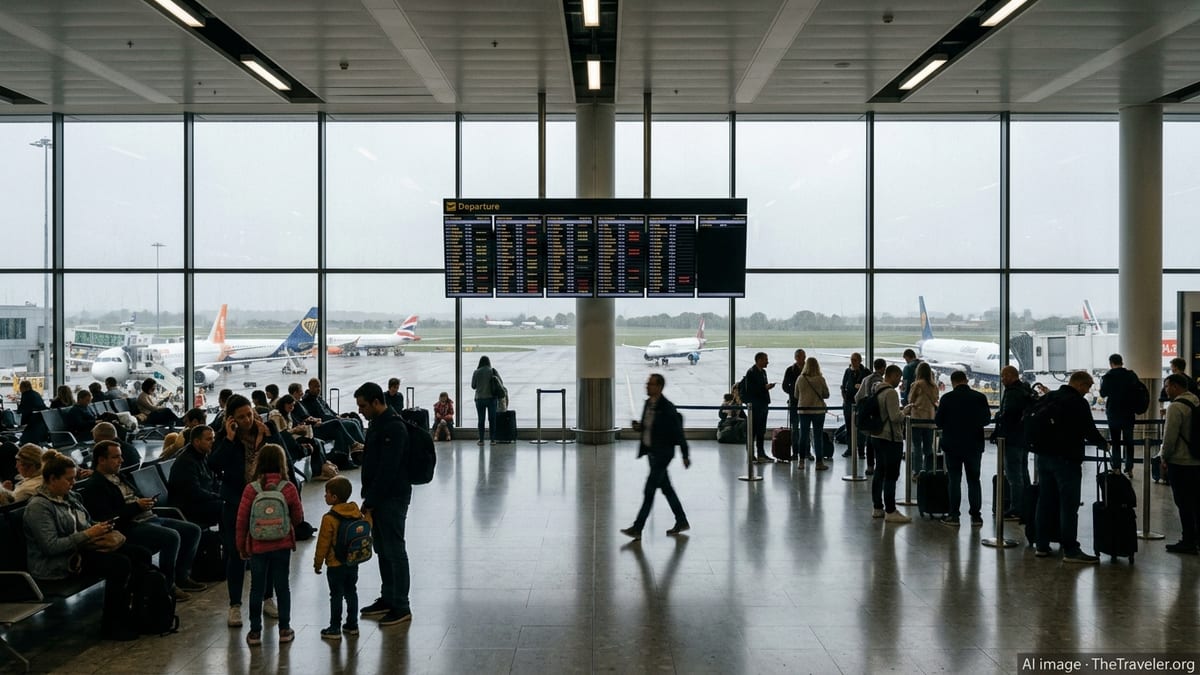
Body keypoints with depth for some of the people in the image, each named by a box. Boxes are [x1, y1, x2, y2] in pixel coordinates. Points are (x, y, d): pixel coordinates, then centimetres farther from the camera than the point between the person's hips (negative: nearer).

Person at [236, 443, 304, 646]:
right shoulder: (289, 488, -9)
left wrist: (241, 546, 7)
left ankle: (255, 631, 15)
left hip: (257, 546, 0)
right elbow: (298, 517, -2)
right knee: (282, 586, 10)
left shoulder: (251, 489, -9)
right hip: (282, 545, 0)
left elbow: (242, 520, -5)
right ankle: (284, 629, 14)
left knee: (257, 588, 10)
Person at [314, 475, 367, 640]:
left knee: (336, 596, 3)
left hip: (335, 565, -6)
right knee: (351, 592, 16)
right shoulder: (358, 513, -1)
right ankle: (352, 625, 23)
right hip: (353, 563, 6)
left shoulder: (329, 519, -18)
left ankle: (335, 628, 8)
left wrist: (317, 563, -1)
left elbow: (323, 544, -13)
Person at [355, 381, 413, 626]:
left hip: (392, 498, -10)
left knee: (394, 551, -4)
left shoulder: (393, 428, -19)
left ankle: (401, 607, 3)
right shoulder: (377, 423, 13)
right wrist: (368, 497, 12)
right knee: (382, 549, 16)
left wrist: (371, 501, -18)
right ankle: (388, 599, 27)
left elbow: (387, 470, -22)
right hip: (379, 497, 10)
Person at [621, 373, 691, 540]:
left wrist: (685, 455, -12)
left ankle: (637, 528, -4)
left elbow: (678, 432, -14)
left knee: (649, 490, -8)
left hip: (662, 453, -9)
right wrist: (639, 427, -3)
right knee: (666, 488, 16)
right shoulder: (648, 403, 6)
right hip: (651, 451, 9)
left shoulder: (667, 408, -18)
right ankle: (682, 522, 28)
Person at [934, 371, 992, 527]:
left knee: (954, 480, 6)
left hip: (952, 445, -1)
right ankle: (976, 516, 10)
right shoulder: (980, 397, -6)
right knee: (974, 480, 10)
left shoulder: (947, 398, -12)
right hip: (974, 445, 2)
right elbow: (987, 419, 5)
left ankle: (953, 515, 6)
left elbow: (938, 421, -8)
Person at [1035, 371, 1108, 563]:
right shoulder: (1079, 403, -11)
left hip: (1044, 456, 8)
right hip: (1066, 459, -8)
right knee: (1069, 504, -5)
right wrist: (1104, 444, 8)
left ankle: (1042, 546, 15)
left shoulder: (1049, 397, 12)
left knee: (1045, 501, 11)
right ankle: (1070, 550, -4)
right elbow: (1090, 431, -10)